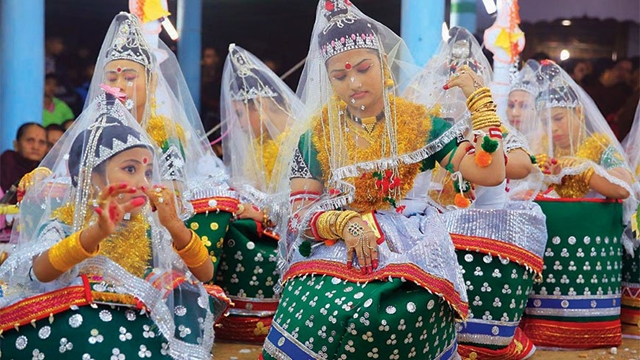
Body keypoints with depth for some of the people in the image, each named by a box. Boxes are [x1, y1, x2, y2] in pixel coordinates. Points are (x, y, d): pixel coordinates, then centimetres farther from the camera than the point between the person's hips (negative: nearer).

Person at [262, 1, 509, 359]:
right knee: (322, 312, -31)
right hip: (334, 246, 0)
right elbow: (301, 214, -1)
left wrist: (480, 98, -6)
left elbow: (491, 173, -4)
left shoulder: (419, 124, 5)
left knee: (407, 312, -32)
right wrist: (345, 223, -21)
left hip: (407, 248, 0)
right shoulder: (316, 136, 5)